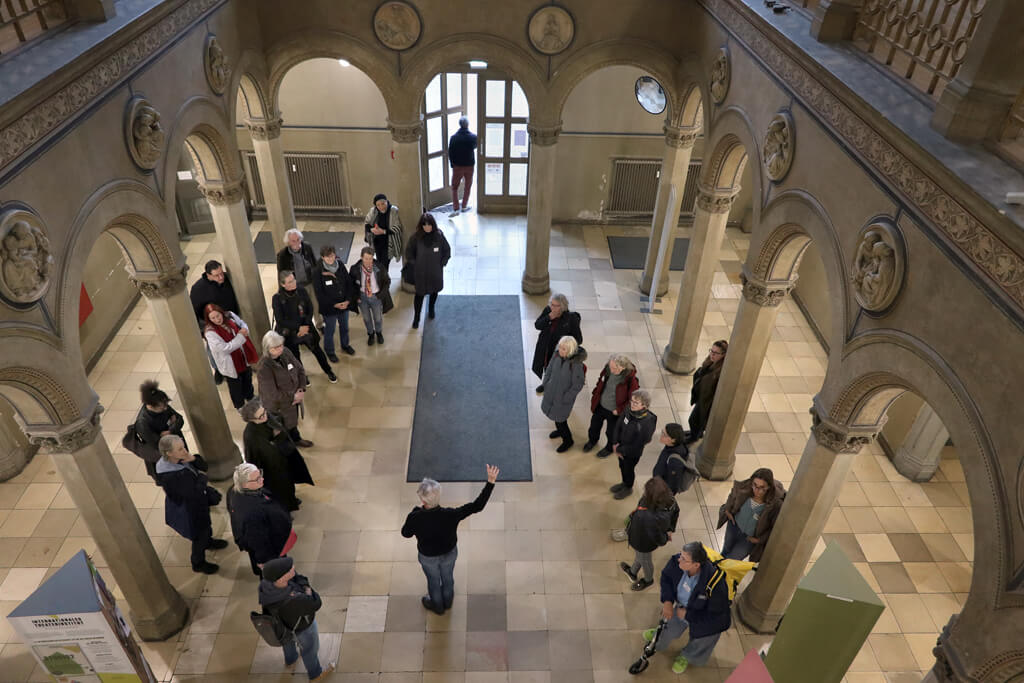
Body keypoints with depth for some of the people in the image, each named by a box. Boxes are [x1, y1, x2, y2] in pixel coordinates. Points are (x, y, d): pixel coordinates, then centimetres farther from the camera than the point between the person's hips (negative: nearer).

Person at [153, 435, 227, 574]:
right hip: (187, 510, -8)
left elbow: (203, 467, -6)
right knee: (199, 536, 17)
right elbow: (194, 493, -36)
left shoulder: (180, 459, -18)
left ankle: (208, 541, 65)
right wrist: (202, 477, -21)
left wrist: (194, 459, -26)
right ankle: (198, 564, 44)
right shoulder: (170, 476, -40)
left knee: (205, 525, 34)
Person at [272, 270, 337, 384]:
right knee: (295, 356, 14)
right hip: (289, 333, -2)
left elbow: (310, 310, -4)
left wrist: (306, 326, -15)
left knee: (317, 350, 15)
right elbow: (280, 321, -20)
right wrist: (298, 328, -22)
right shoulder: (277, 299, -20)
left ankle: (328, 371, 38)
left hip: (305, 328, 3)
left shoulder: (302, 292, -11)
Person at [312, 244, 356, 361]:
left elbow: (349, 283, -2)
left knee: (344, 327, 25)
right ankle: (329, 351, 38)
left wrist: (348, 300, -13)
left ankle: (345, 345, 50)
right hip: (329, 308, -4)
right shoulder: (317, 272, -20)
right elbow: (319, 293, -17)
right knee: (329, 331, 15)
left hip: (344, 304, 4)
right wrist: (334, 304, -18)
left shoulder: (340, 265, -8)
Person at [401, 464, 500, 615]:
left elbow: (406, 533, -14)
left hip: (428, 557, -1)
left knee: (433, 580, 30)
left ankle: (437, 606, 59)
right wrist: (490, 481, -32)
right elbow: (477, 505, -33)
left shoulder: (415, 518, -37)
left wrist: (417, 509, -7)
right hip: (449, 553, 1)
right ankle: (447, 601, 61)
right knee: (448, 577, 32)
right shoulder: (450, 515, -38)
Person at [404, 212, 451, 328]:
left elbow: (447, 250, 1)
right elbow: (409, 251, 0)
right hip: (420, 271, -2)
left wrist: (442, 263, -3)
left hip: (436, 271, 2)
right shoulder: (416, 237, -14)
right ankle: (416, 318, 19)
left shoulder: (439, 236, -13)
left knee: (434, 290, 21)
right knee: (419, 294, 5)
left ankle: (431, 309, 49)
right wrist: (413, 264, -3)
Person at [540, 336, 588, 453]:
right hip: (552, 391, 6)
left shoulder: (576, 364, -32)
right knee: (551, 411, 27)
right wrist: (545, 385, 2)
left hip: (564, 396, -6)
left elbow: (577, 385, -23)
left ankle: (568, 440, 38)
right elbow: (549, 370, 3)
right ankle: (560, 430, 58)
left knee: (559, 418, 9)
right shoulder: (557, 356, -15)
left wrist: (565, 399, -17)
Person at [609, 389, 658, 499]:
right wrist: (615, 443, -10)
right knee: (622, 466, 27)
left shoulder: (648, 422, -34)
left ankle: (628, 488, 49)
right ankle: (624, 483, 56)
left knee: (628, 469, 20)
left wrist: (620, 449, -18)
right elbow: (618, 425, -3)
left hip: (633, 453, -5)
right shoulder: (629, 410, -19)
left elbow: (638, 445, -26)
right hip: (621, 447, 5)